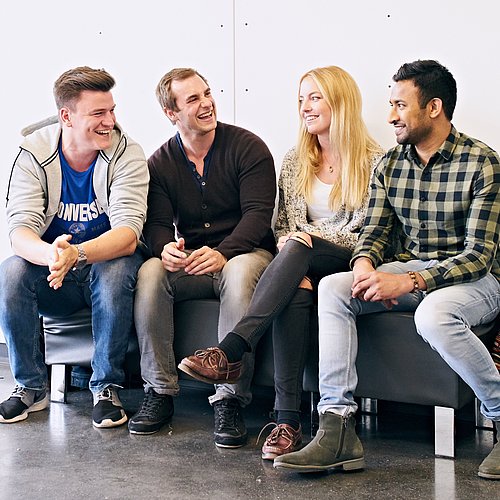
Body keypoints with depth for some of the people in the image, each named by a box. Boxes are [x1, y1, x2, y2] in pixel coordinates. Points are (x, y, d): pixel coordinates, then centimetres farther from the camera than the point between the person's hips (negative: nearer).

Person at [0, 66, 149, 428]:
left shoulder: (127, 153, -13)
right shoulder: (35, 154, -9)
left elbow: (128, 234, -26)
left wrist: (75, 255, -46)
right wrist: (50, 255, -46)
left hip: (108, 265, -2)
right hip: (52, 277, 2)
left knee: (117, 269, -35)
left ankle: (107, 386, -18)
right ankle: (31, 386, -8)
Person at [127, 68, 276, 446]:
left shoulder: (248, 147, -3)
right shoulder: (161, 163, 8)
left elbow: (258, 214, -12)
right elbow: (157, 223, 1)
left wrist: (222, 253, -30)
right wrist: (165, 247, -25)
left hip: (245, 251, -3)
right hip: (188, 260, 3)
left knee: (240, 272, -38)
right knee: (149, 273, -28)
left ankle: (230, 399, -34)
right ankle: (160, 391, -22)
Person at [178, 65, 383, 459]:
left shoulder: (373, 161, 2)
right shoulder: (294, 162, 17)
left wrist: (312, 237, -15)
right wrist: (287, 239, -8)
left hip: (348, 265, -3)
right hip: (300, 266, 3)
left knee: (298, 250, -36)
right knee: (296, 290, -36)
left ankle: (231, 352, -43)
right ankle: (288, 420, -42)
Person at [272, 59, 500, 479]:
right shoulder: (389, 165, 8)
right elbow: (374, 232, 9)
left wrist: (408, 282, -29)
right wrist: (365, 266, -17)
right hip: (409, 271, 6)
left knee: (434, 313, -39)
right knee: (332, 288, -19)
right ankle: (337, 428, -26)